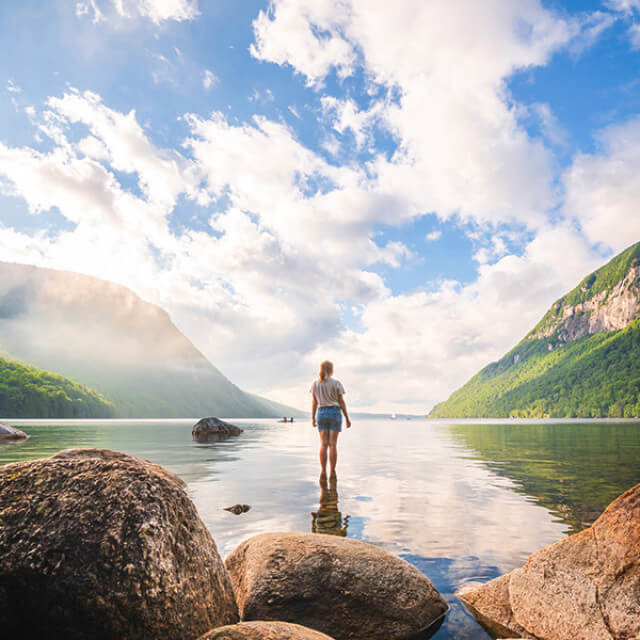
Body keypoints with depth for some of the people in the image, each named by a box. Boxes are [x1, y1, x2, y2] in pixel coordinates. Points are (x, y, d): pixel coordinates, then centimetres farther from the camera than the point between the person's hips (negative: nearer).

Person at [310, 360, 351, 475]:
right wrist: (347, 418, 2)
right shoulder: (336, 383, -6)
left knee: (324, 445, 3)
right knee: (333, 445, -1)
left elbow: (314, 402, 5)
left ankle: (323, 473, -2)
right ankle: (332, 473, 0)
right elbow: (341, 402, -4)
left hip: (321, 413, 2)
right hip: (335, 413, -2)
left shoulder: (315, 383, 2)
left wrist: (313, 418, 12)